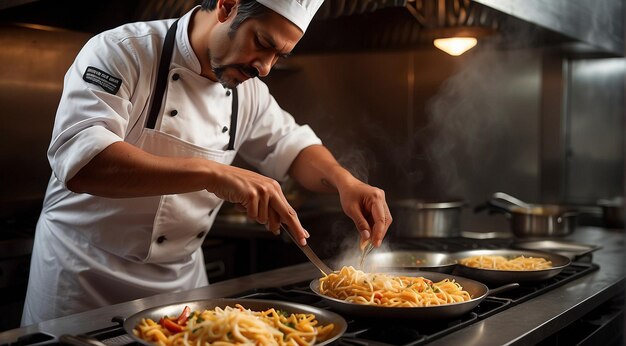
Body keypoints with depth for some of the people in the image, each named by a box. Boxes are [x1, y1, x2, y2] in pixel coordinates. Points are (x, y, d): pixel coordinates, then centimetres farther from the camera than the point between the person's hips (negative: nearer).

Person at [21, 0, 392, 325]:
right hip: (85, 271, -5)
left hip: (182, 277, 6)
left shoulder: (249, 89, -1)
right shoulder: (121, 52, -20)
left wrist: (345, 182, -12)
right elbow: (79, 160, -34)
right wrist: (211, 173, -42)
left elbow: (290, 144, 10)